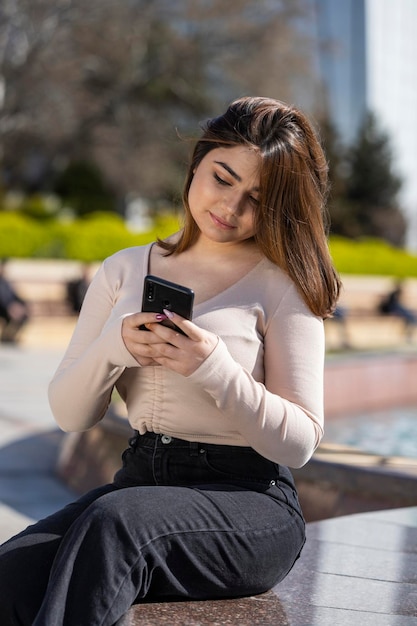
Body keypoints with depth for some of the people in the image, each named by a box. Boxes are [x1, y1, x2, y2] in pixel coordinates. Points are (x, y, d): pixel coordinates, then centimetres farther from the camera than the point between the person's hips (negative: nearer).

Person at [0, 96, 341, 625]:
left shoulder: (282, 286, 0)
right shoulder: (125, 270, 13)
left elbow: (299, 442, -5)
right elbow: (69, 414, 10)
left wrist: (213, 367, -19)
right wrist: (114, 347, -10)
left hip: (249, 501, -4)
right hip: (140, 482, 4)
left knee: (113, 521, -36)